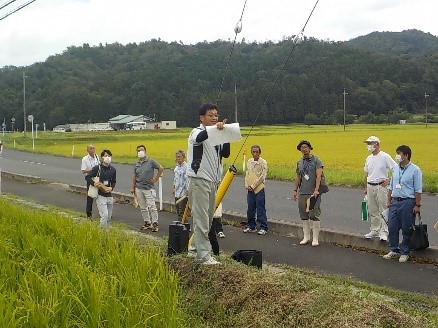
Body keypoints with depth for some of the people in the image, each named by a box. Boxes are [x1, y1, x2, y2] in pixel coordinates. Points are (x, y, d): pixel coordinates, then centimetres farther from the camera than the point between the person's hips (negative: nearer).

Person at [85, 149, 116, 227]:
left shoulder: (113, 169, 6)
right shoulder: (97, 168, -7)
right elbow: (87, 177, -5)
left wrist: (111, 188, -6)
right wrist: (94, 184, -21)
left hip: (109, 196, 5)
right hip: (100, 195, -5)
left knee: (109, 217, 11)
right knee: (104, 215, -15)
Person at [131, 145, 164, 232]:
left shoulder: (151, 161, -4)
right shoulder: (136, 164, 11)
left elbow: (161, 169, -2)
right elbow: (134, 176, 15)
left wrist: (155, 179, -3)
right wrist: (133, 187, 11)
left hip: (149, 188, -5)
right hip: (139, 188, 5)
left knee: (152, 207, -9)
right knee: (143, 207, 9)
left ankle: (155, 224, -3)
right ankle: (147, 223, 18)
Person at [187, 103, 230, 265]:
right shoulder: (197, 132, -6)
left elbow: (225, 154, 12)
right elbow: (199, 138, -31)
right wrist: (214, 128, -44)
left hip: (212, 182, 8)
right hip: (199, 180, -8)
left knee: (208, 219, 13)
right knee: (201, 220, -9)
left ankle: (195, 247, 25)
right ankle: (203, 255, -8)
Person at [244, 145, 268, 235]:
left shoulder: (263, 162, -6)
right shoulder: (249, 161, 10)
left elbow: (262, 177, -10)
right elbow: (247, 175, 14)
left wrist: (253, 186, -11)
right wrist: (247, 186, 1)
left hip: (259, 189, -5)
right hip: (250, 190, 5)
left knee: (260, 209, -4)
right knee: (250, 209, 9)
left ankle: (263, 228, 2)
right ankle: (251, 226, 21)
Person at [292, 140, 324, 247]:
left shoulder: (316, 161, -3)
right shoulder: (299, 162, 14)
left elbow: (318, 176, -12)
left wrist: (316, 190, -22)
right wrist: (295, 190, 14)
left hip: (313, 193, -5)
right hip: (302, 193, 6)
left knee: (314, 216, -5)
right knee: (304, 216, 9)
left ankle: (315, 238, 0)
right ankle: (306, 237, 19)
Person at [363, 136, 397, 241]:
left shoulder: (385, 157, -8)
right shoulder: (369, 158, 12)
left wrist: (389, 180, -12)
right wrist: (366, 188, 18)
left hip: (381, 186, -7)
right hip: (370, 186, 7)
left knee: (383, 210, -5)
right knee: (372, 211, 12)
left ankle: (384, 232, -3)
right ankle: (375, 230, 22)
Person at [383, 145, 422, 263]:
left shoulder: (415, 170, -7)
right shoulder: (396, 169, 11)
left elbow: (418, 190, -9)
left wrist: (417, 205, -12)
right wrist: (388, 200, 12)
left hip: (408, 202, -6)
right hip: (395, 202, 6)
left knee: (406, 230, 2)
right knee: (392, 227, 6)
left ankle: (404, 253, 13)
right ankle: (394, 250, 19)